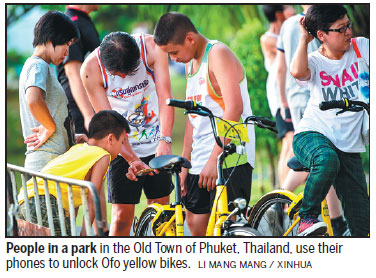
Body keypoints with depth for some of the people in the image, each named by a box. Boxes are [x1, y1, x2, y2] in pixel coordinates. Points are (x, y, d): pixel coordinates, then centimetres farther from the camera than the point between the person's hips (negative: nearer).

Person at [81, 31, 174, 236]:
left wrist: (165, 140, -35)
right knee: (122, 216, -6)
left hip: (156, 144, 2)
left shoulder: (151, 47, -18)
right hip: (123, 149, -2)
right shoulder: (91, 68, -20)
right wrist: (132, 159, -29)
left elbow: (165, 97, -21)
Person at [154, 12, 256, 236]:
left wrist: (214, 158, -24)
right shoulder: (191, 63, 18)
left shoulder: (218, 54, -11)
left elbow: (234, 108, -21)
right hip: (201, 158, 9)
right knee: (195, 222, 6)